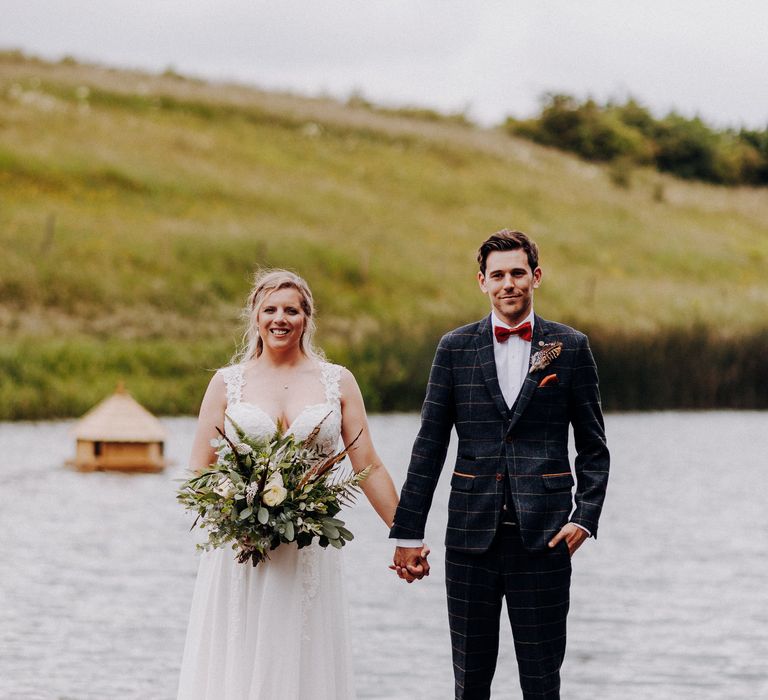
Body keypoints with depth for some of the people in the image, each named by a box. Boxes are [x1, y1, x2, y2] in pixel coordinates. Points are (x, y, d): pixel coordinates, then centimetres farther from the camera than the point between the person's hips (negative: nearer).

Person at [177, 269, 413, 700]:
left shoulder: (337, 382, 7)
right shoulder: (227, 383, 7)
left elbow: (369, 466, 7)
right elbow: (200, 470, 7)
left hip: (310, 556, 0)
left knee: (305, 665, 1)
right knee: (239, 665, -1)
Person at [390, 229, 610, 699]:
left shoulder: (570, 347, 4)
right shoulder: (456, 348, 6)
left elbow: (594, 447, 6)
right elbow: (430, 445, 6)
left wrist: (586, 516, -8)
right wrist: (409, 531, 2)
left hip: (544, 537, -1)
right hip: (472, 537, 1)